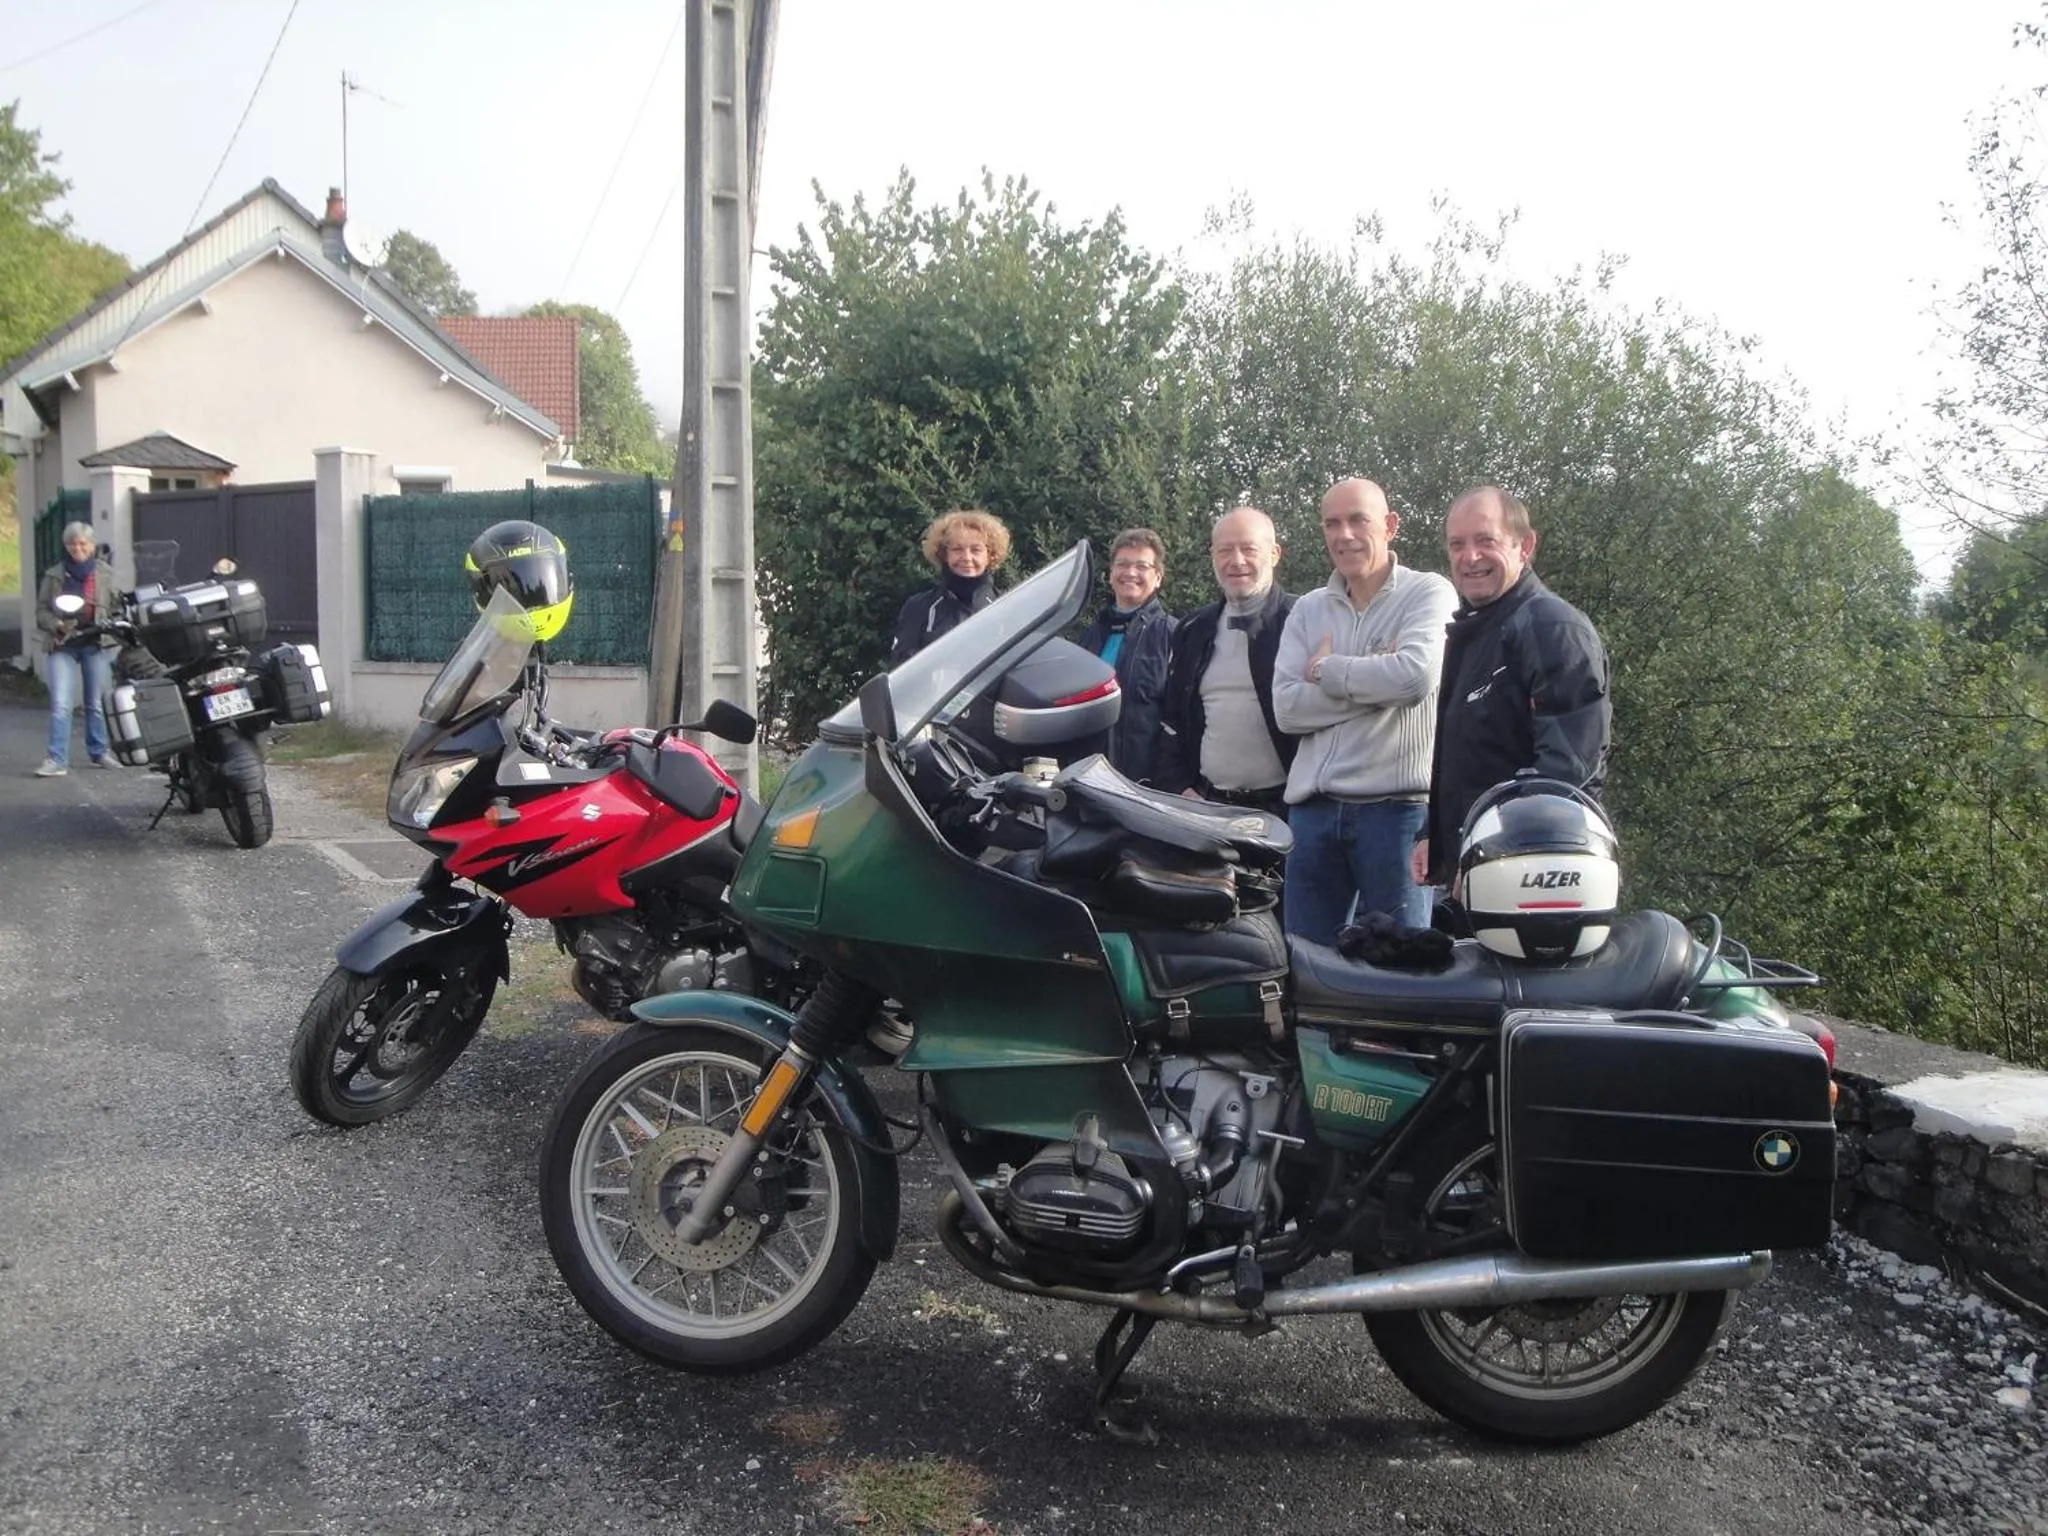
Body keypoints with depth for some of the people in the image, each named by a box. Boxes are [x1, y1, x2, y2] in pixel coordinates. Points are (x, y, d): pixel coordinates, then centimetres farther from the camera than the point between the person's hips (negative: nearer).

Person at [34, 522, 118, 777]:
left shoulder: (105, 573, 5)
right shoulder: (54, 575, 7)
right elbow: (41, 611, 8)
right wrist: (57, 625, -11)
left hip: (96, 643, 0)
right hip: (63, 645, 0)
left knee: (96, 703, 9)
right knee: (60, 704, -8)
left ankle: (98, 753, 22)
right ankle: (57, 760, -7)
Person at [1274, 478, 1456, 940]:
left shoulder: (1428, 593, 1)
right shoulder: (1308, 610, 13)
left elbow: (1415, 675, -19)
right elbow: (1286, 708, 0)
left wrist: (1326, 669, -4)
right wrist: (1374, 681, -10)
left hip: (1396, 804, -4)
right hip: (1313, 808, 4)